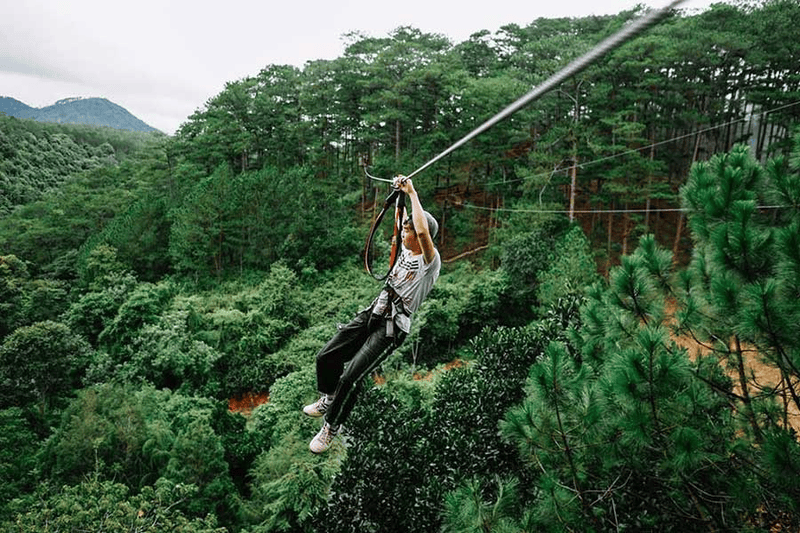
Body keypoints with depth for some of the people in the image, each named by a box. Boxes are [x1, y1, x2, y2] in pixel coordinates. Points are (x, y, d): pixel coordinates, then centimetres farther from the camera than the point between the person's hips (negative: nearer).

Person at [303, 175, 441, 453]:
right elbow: (403, 216, 27)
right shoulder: (405, 250, 11)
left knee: (350, 377, -15)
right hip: (371, 314, 8)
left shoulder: (430, 261, -12)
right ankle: (327, 401, 34)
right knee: (325, 357, 7)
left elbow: (423, 231, -32)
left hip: (391, 328, -8)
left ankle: (330, 429, 8)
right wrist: (401, 192, 17)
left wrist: (412, 193, -22)